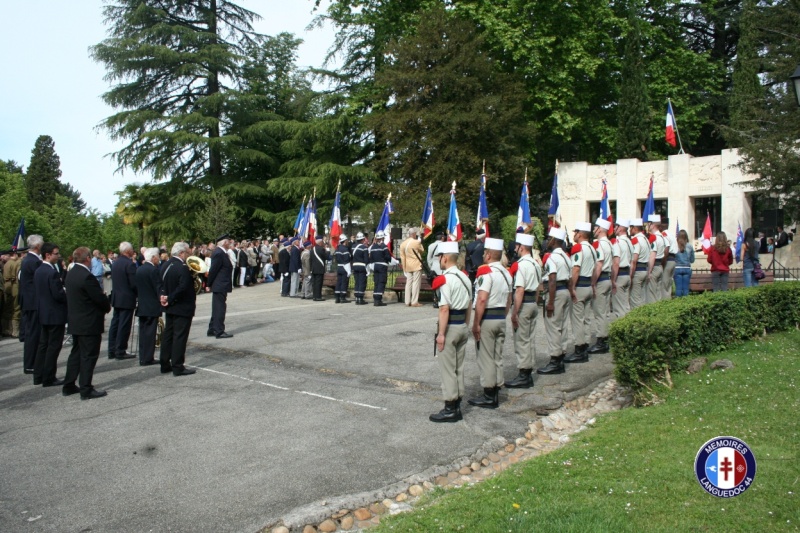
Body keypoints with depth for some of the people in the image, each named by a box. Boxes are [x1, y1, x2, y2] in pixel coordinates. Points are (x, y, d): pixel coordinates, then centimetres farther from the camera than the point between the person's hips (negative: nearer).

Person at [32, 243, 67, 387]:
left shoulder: (38, 271, 9)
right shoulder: (52, 272, -20)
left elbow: (42, 291, 14)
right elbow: (58, 295, -23)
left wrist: (65, 291, 10)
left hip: (44, 313, 9)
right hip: (55, 314, -9)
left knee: (43, 344, 16)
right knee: (53, 346, -1)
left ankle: (38, 376, 23)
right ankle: (49, 379, 4)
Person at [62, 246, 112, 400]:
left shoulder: (71, 274, 7)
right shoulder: (86, 276, -23)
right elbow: (100, 298, -20)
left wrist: (104, 302, 7)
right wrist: (107, 306, 0)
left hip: (75, 322, 9)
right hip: (89, 323, -9)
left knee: (76, 353, 18)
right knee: (88, 355, -1)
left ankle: (68, 386, 25)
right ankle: (86, 390, 5)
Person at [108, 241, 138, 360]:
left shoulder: (114, 263, 8)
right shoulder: (129, 264, -17)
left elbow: (114, 280, 14)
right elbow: (134, 283, -19)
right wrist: (138, 293, -2)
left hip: (116, 298, 8)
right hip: (127, 299, -8)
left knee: (115, 324, 12)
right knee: (124, 326, -2)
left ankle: (112, 351, 17)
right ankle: (120, 352, 2)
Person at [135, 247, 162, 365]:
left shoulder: (139, 270, 8)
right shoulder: (154, 270, -15)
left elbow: (136, 287, 13)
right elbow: (159, 288, -17)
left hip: (141, 307, 7)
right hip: (152, 307, -7)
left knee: (143, 332, 11)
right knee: (150, 333, -3)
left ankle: (142, 358, 16)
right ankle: (148, 358, -1)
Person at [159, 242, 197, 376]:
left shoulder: (166, 265, 7)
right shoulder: (183, 268, -20)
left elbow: (161, 283, 7)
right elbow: (183, 288, -28)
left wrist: (164, 296, -5)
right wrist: (170, 299, -17)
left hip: (170, 308, 9)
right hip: (182, 308, -9)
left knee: (168, 335, 14)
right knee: (180, 337, -3)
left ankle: (165, 365, 21)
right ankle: (178, 367, 2)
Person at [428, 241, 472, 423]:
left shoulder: (446, 279, -16)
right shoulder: (465, 278, 9)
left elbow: (444, 309, -21)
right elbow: (469, 306, 13)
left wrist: (441, 333, -18)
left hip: (450, 327, -8)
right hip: (463, 326, 8)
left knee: (447, 368, 0)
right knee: (458, 368, 14)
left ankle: (450, 409, 5)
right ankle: (457, 406, 22)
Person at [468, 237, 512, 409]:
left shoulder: (486, 271, -15)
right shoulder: (506, 273, 11)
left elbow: (482, 300, -23)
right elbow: (509, 301, 15)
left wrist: (476, 323, -18)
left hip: (487, 319, -8)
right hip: (501, 319, 8)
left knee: (486, 358, 0)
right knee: (497, 357, 14)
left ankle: (489, 397, 6)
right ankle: (495, 394, 22)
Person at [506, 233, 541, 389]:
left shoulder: (521, 265, -18)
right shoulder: (536, 264, 11)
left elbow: (520, 290, -22)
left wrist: (514, 313, -19)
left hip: (523, 304, -9)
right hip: (533, 304, 9)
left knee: (521, 341, -2)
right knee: (529, 340, 14)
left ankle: (523, 376, 4)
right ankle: (528, 374, 22)